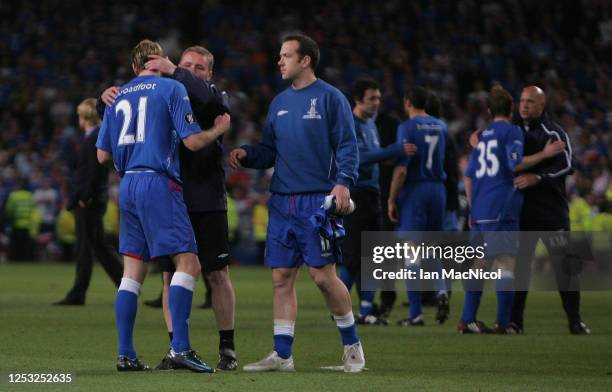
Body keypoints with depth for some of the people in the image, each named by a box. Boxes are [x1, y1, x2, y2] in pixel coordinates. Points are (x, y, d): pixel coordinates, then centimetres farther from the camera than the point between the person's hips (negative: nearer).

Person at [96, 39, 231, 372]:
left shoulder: (118, 97, 15)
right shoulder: (172, 88, -1)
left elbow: (103, 154, 15)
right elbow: (192, 141, -7)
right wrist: (219, 129, 12)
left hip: (127, 186, 6)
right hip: (158, 183, -6)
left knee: (132, 272, 8)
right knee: (188, 263, -6)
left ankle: (125, 354, 5)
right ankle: (180, 348, -17)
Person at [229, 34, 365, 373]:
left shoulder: (329, 98, -2)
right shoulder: (279, 103, 17)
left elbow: (347, 145, -6)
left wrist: (343, 182, -19)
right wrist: (246, 154, 1)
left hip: (318, 201, -6)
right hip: (281, 201, 6)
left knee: (323, 275, -7)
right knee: (281, 277, 3)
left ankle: (352, 345, 9)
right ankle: (282, 355, 6)